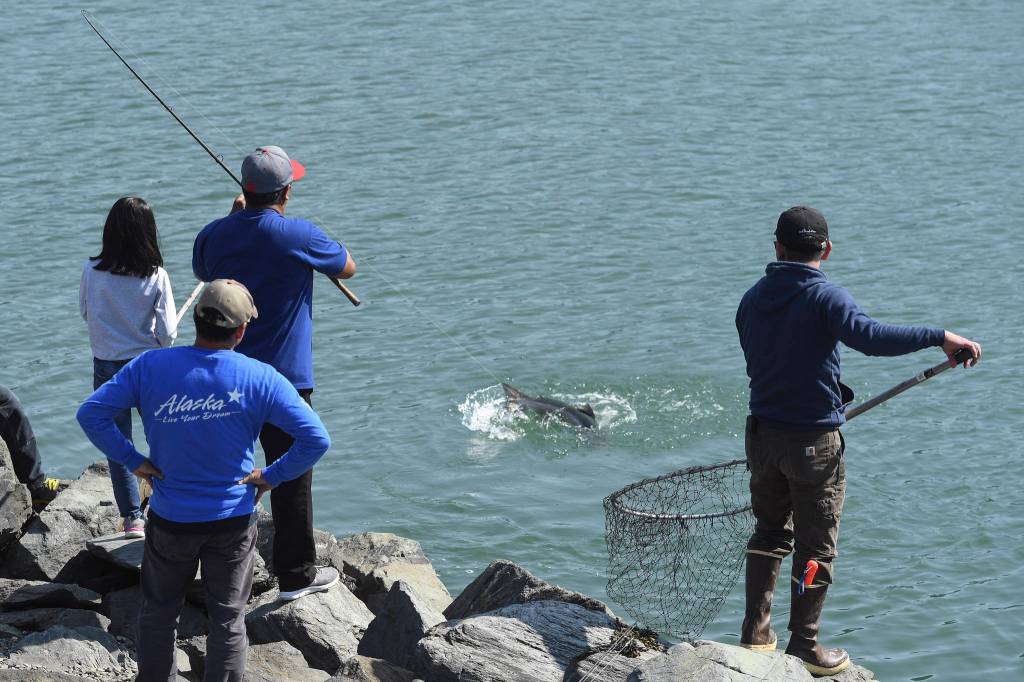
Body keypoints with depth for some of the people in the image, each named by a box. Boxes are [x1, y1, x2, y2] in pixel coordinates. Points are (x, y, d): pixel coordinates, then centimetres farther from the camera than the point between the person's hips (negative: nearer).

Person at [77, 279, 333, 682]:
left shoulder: (150, 367, -11)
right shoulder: (259, 379, -14)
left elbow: (91, 413, -11)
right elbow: (316, 439, -16)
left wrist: (133, 460, -4)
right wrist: (272, 477, -4)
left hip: (170, 519, 1)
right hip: (233, 521, -1)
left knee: (158, 612, 20)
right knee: (228, 619, 13)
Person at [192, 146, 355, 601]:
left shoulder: (215, 235, -2)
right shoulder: (301, 237, -15)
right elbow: (347, 269, 4)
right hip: (283, 377, -5)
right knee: (291, 476, 4)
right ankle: (296, 575, 10)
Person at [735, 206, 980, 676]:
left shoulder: (752, 300, 6)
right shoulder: (825, 297, -14)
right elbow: (870, 337, -31)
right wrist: (939, 336, -31)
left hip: (762, 434, 6)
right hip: (814, 440, -5)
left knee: (769, 532, 19)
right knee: (815, 545, 6)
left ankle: (755, 634, 18)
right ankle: (803, 648, 10)